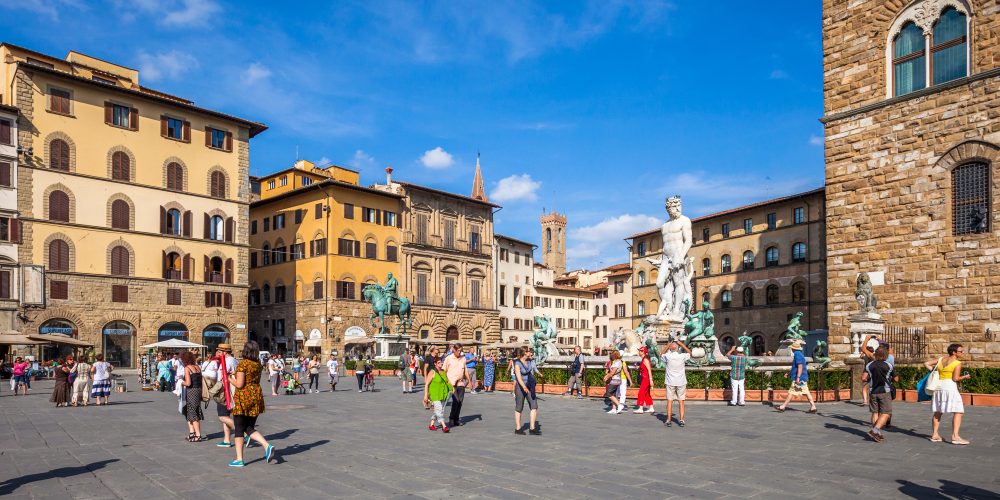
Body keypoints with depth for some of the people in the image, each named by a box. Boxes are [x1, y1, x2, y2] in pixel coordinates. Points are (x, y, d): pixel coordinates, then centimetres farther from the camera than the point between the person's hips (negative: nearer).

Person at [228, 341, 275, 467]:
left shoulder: (242, 364, -13)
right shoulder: (258, 364, 8)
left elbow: (239, 384, -17)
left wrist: (230, 379, 0)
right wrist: (237, 374, 22)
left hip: (243, 398, -6)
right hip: (256, 396, 6)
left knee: (239, 429, 6)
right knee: (250, 428, 14)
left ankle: (239, 459, 9)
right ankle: (267, 446, -8)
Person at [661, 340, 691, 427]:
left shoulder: (668, 357, -9)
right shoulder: (682, 356, -8)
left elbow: (661, 354, 15)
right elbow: (689, 352, 14)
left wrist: (668, 346, 8)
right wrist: (681, 344, 9)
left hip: (670, 382, 0)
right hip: (681, 382, 0)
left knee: (669, 401, 4)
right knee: (681, 401, 6)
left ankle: (669, 420, 3)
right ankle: (681, 420, 3)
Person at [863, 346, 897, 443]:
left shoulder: (869, 365, 0)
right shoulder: (888, 366, -5)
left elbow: (863, 378, -8)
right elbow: (896, 379, 3)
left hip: (873, 392, 3)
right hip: (885, 391, -3)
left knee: (875, 412, 10)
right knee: (886, 413, -1)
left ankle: (877, 434, 11)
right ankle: (875, 430, -18)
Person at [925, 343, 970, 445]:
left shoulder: (941, 359, 12)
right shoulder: (957, 363, -7)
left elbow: (926, 364, 13)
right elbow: (955, 378, -12)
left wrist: (934, 371, 16)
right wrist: (965, 377, 5)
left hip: (939, 386, 7)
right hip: (950, 387, -7)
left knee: (938, 412, 13)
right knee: (958, 412, -5)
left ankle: (934, 435, 15)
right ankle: (955, 436, -14)